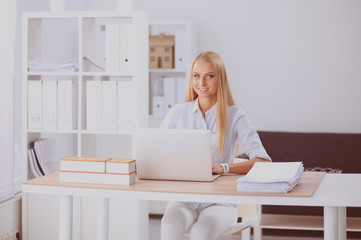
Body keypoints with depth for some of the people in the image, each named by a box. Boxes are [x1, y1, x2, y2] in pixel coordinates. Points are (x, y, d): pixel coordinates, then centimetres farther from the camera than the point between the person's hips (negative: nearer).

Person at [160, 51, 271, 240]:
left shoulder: (234, 116, 0)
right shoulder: (178, 113, 7)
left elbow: (263, 162, -11)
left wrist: (223, 167, -27)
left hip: (220, 201, -1)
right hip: (183, 199, 2)